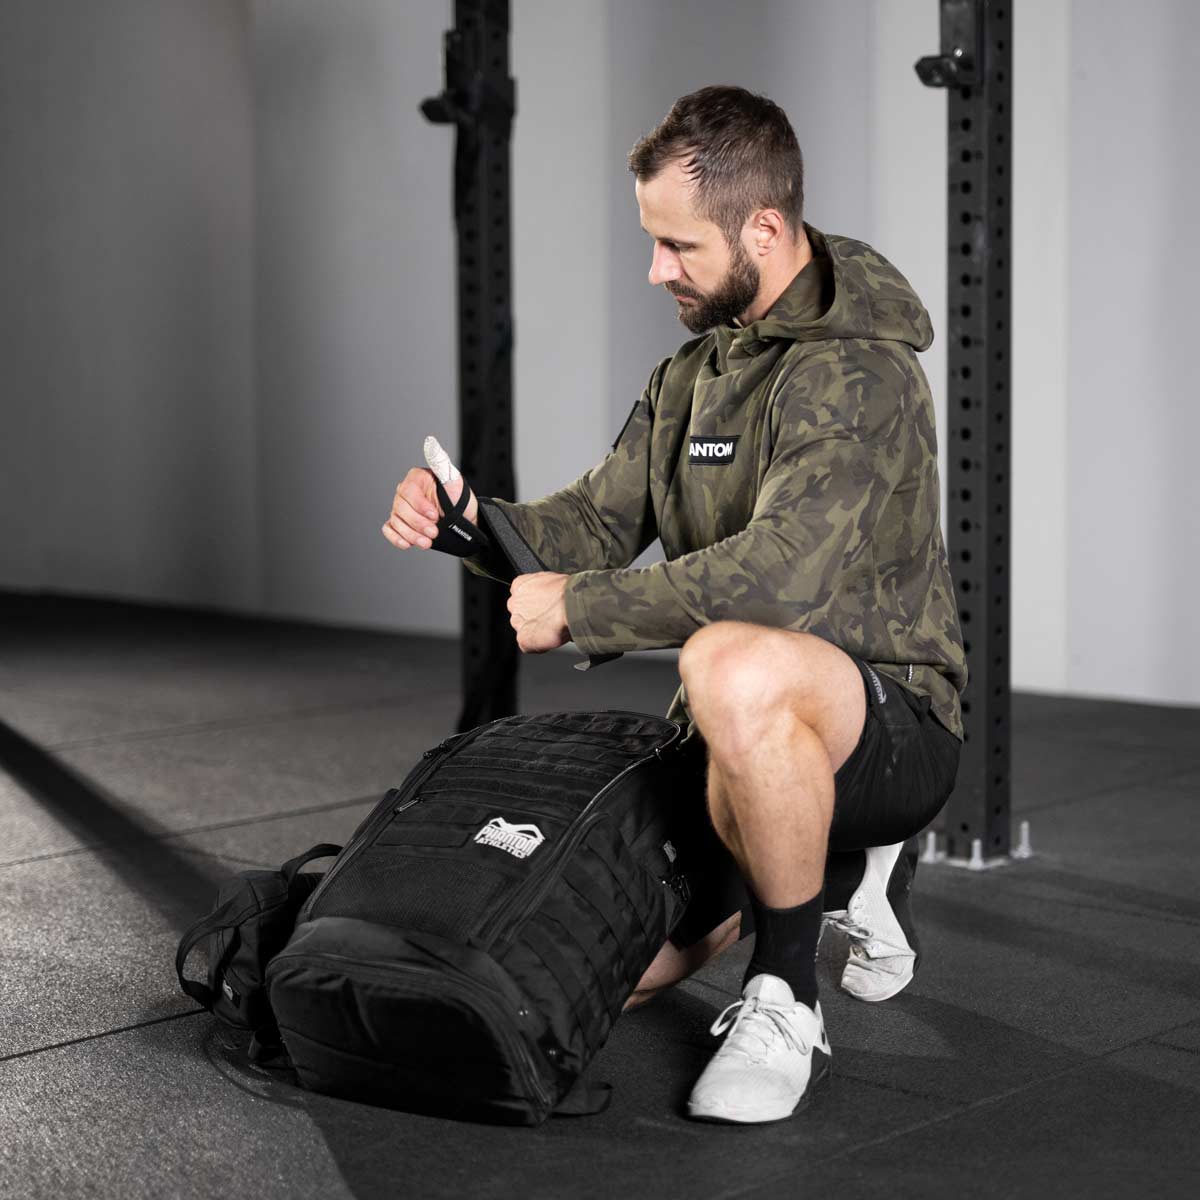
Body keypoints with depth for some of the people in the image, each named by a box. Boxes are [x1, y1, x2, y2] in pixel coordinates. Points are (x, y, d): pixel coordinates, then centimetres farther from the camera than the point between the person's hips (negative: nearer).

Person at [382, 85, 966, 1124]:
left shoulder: (860, 373, -19)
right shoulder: (694, 369, 12)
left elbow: (779, 576, -33)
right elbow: (598, 525, 12)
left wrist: (579, 608, -22)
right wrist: (473, 520, -9)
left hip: (890, 727, -8)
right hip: (741, 737, 9)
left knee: (732, 666, -42)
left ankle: (785, 1002, -20)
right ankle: (833, 866, 23)